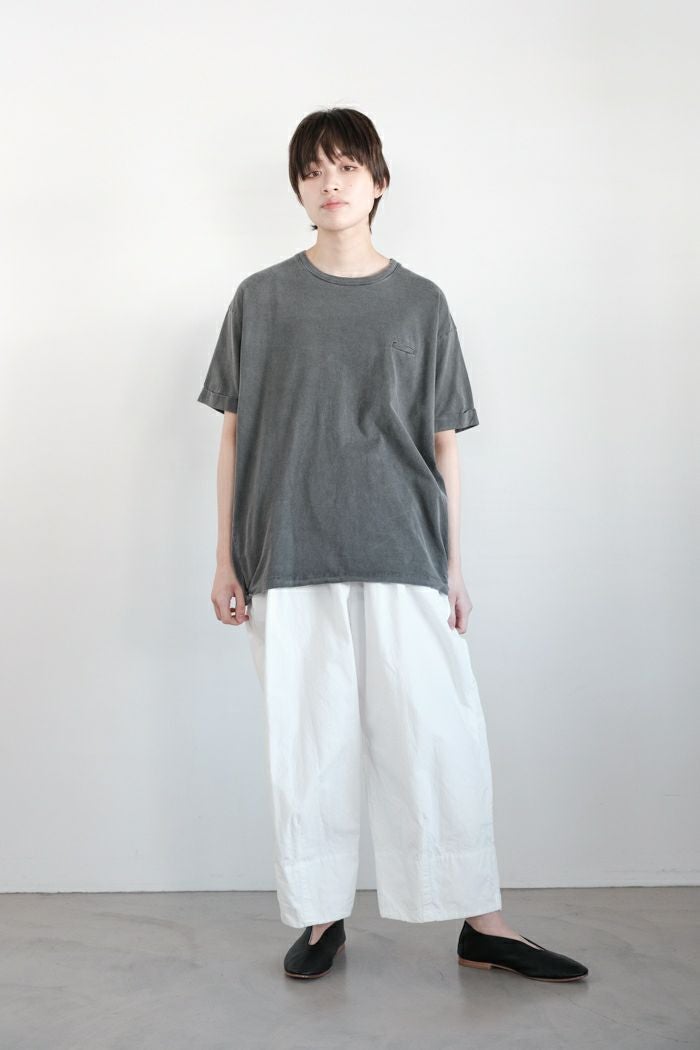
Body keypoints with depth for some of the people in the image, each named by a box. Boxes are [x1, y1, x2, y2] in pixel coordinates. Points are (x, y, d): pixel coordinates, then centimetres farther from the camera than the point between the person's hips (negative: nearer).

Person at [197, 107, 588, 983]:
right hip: (291, 559, 0)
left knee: (441, 739, 0)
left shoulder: (421, 303, 8)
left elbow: (442, 443, 8)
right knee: (309, 744, 6)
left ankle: (482, 924, 14)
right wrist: (226, 558, 4)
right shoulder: (261, 299, 7)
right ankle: (322, 916, 22)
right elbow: (235, 433, 7)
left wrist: (454, 565, 5)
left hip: (404, 558, 0)